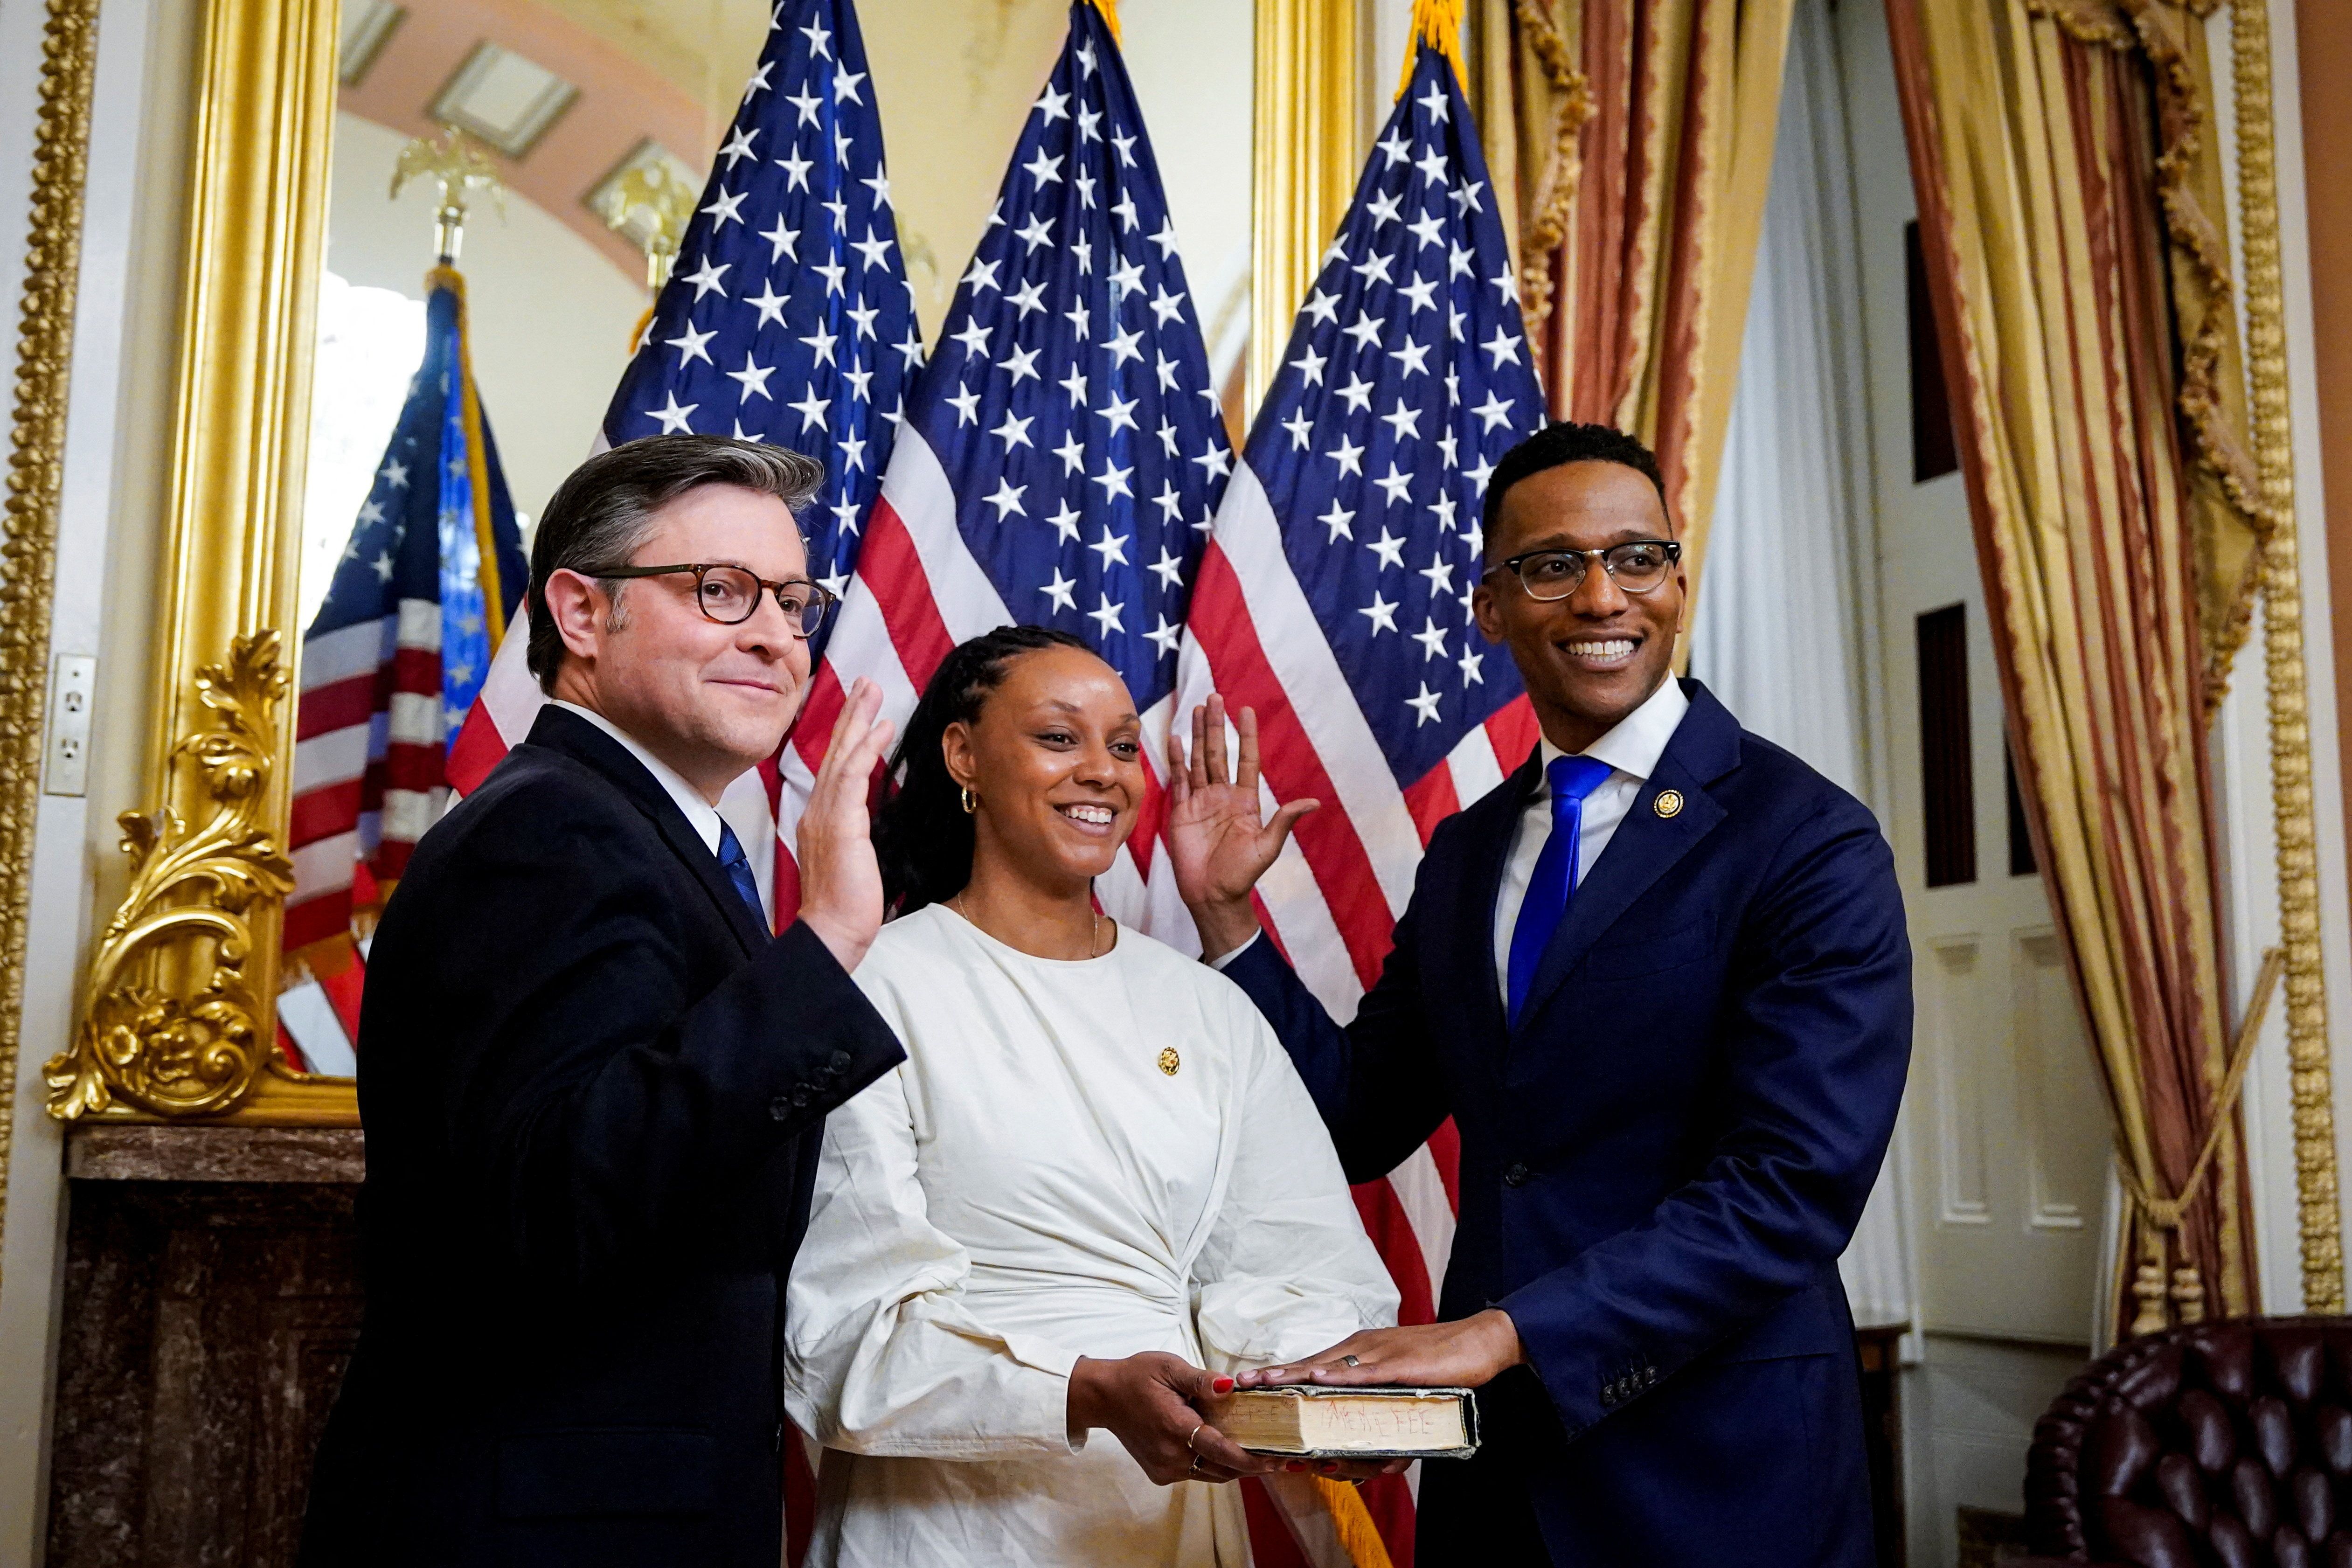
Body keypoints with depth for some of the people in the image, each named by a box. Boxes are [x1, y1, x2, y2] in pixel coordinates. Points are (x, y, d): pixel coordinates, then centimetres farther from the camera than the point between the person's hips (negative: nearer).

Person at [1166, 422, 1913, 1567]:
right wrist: (1225, 912, 0)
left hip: (1713, 1470, -5)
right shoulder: (1464, 852, 8)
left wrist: (1505, 1331, -25)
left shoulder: (1812, 844, -11)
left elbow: (1796, 1183, -20)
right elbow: (1361, 1118, 10)